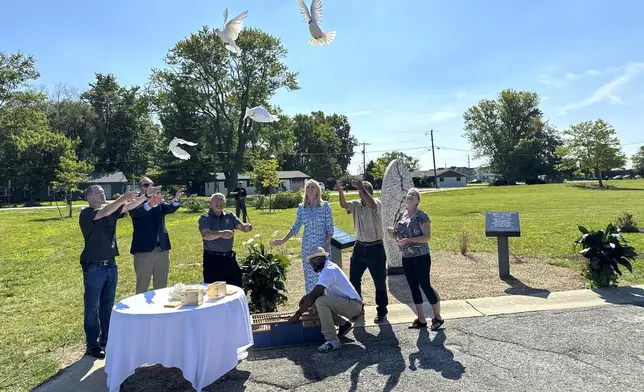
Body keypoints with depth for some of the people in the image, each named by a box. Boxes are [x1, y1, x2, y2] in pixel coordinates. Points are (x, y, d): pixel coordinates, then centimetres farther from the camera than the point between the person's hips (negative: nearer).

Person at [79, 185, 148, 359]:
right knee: (92, 308, 4)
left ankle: (106, 339, 28)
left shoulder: (111, 210, 7)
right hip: (94, 267, -6)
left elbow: (130, 206, -2)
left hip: (111, 265, 6)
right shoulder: (86, 214, -10)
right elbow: (104, 212, -29)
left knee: (108, 305, 15)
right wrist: (123, 198, -39)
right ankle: (92, 344, 15)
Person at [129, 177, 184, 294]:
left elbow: (170, 208, -9)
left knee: (161, 286, 12)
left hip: (162, 248, 4)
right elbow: (137, 212, -23)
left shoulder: (160, 202, 11)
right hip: (144, 249, -4)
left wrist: (176, 199, -31)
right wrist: (151, 203, -42)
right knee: (142, 286, 6)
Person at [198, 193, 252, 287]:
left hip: (229, 257, 4)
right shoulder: (204, 218, -9)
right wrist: (221, 233, -44)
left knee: (236, 285, 12)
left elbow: (241, 226, -6)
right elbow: (205, 235, -26)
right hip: (212, 258, -4)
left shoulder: (230, 216, 5)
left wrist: (247, 227, -31)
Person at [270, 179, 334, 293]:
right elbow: (296, 227, 7)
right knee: (309, 274, 8)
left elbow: (330, 227, -3)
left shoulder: (325, 206, -5)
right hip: (307, 246, 3)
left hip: (322, 245, -3)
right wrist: (282, 241, 2)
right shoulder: (301, 207, 3)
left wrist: (327, 243, -13)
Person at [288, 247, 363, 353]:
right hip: (350, 304, 10)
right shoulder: (330, 267, 12)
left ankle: (332, 340, -21)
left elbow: (314, 295, -25)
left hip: (353, 305, -10)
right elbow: (318, 291, 21)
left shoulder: (328, 270, -18)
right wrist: (306, 297, 3)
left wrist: (298, 314, -20)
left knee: (320, 302, -27)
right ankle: (344, 324, 16)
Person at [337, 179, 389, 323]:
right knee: (354, 280, 11)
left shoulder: (377, 203, -8)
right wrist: (340, 192, -34)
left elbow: (372, 205, -32)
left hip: (376, 248, -4)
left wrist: (362, 188, -42)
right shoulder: (355, 204, 3)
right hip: (359, 247, 4)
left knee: (380, 282, 5)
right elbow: (344, 204, -16)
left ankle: (382, 312, 20)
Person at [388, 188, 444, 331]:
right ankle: (421, 320, 22)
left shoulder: (421, 215, -11)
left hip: (421, 257, -7)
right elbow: (399, 234, 18)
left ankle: (438, 317, 19)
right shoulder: (401, 215, 10)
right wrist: (393, 232, -4)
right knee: (413, 287, 11)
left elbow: (427, 237, -17)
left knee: (425, 285, -1)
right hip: (406, 257, 7)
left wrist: (409, 240, -27)